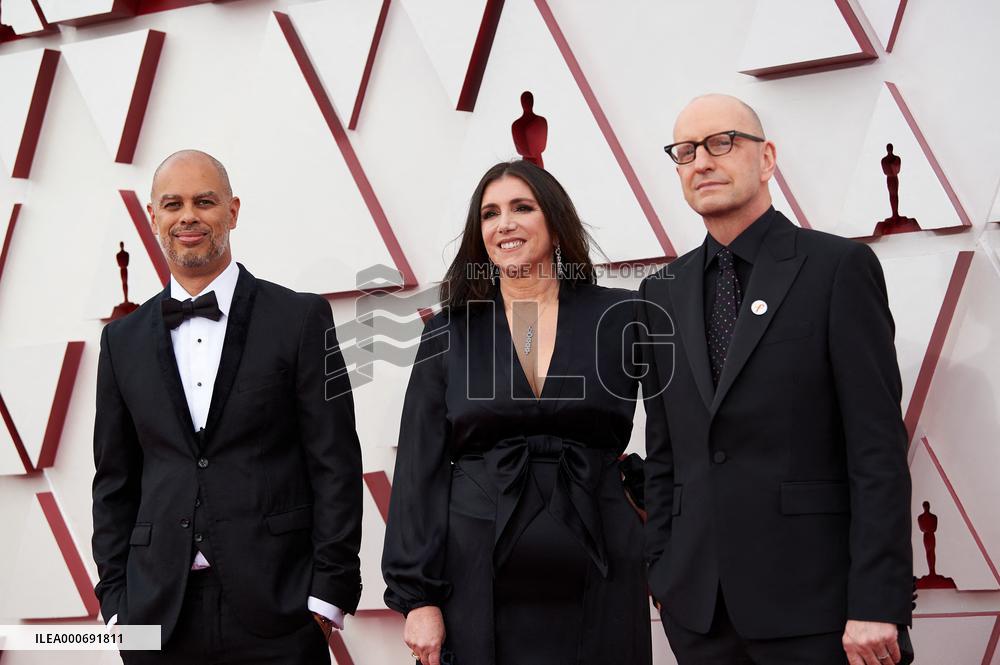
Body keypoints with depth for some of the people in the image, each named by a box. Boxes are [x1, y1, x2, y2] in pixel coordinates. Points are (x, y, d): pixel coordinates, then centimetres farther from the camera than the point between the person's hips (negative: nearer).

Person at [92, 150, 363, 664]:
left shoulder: (301, 318, 0)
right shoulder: (124, 340, 10)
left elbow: (335, 463, -2)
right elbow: (115, 481, 12)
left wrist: (330, 589, -7)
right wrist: (115, 599, 5)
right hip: (157, 613, 3)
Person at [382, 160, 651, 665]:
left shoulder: (620, 319, 2)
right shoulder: (448, 333, 4)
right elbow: (419, 471, 2)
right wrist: (417, 597, -4)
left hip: (596, 589, 0)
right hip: (476, 583, 0)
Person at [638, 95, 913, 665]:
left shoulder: (839, 267, -4)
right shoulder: (663, 293, 11)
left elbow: (879, 448, -9)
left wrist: (876, 604, -14)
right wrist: (661, 572, 8)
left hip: (811, 599, -4)